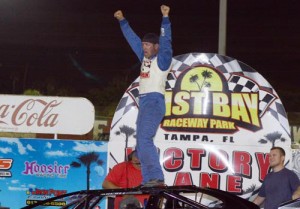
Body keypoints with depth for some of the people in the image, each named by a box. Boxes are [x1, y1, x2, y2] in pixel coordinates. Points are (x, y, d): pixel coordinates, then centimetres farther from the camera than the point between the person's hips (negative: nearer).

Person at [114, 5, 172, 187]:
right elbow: (133, 39, 27)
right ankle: (148, 180, 6)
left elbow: (166, 41, -19)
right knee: (141, 143, 6)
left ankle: (157, 177, -28)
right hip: (144, 102, 9)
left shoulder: (163, 59, -4)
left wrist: (165, 18, -27)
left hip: (155, 102, -9)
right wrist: (122, 21, 32)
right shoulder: (145, 57, 17)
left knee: (144, 139, -22)